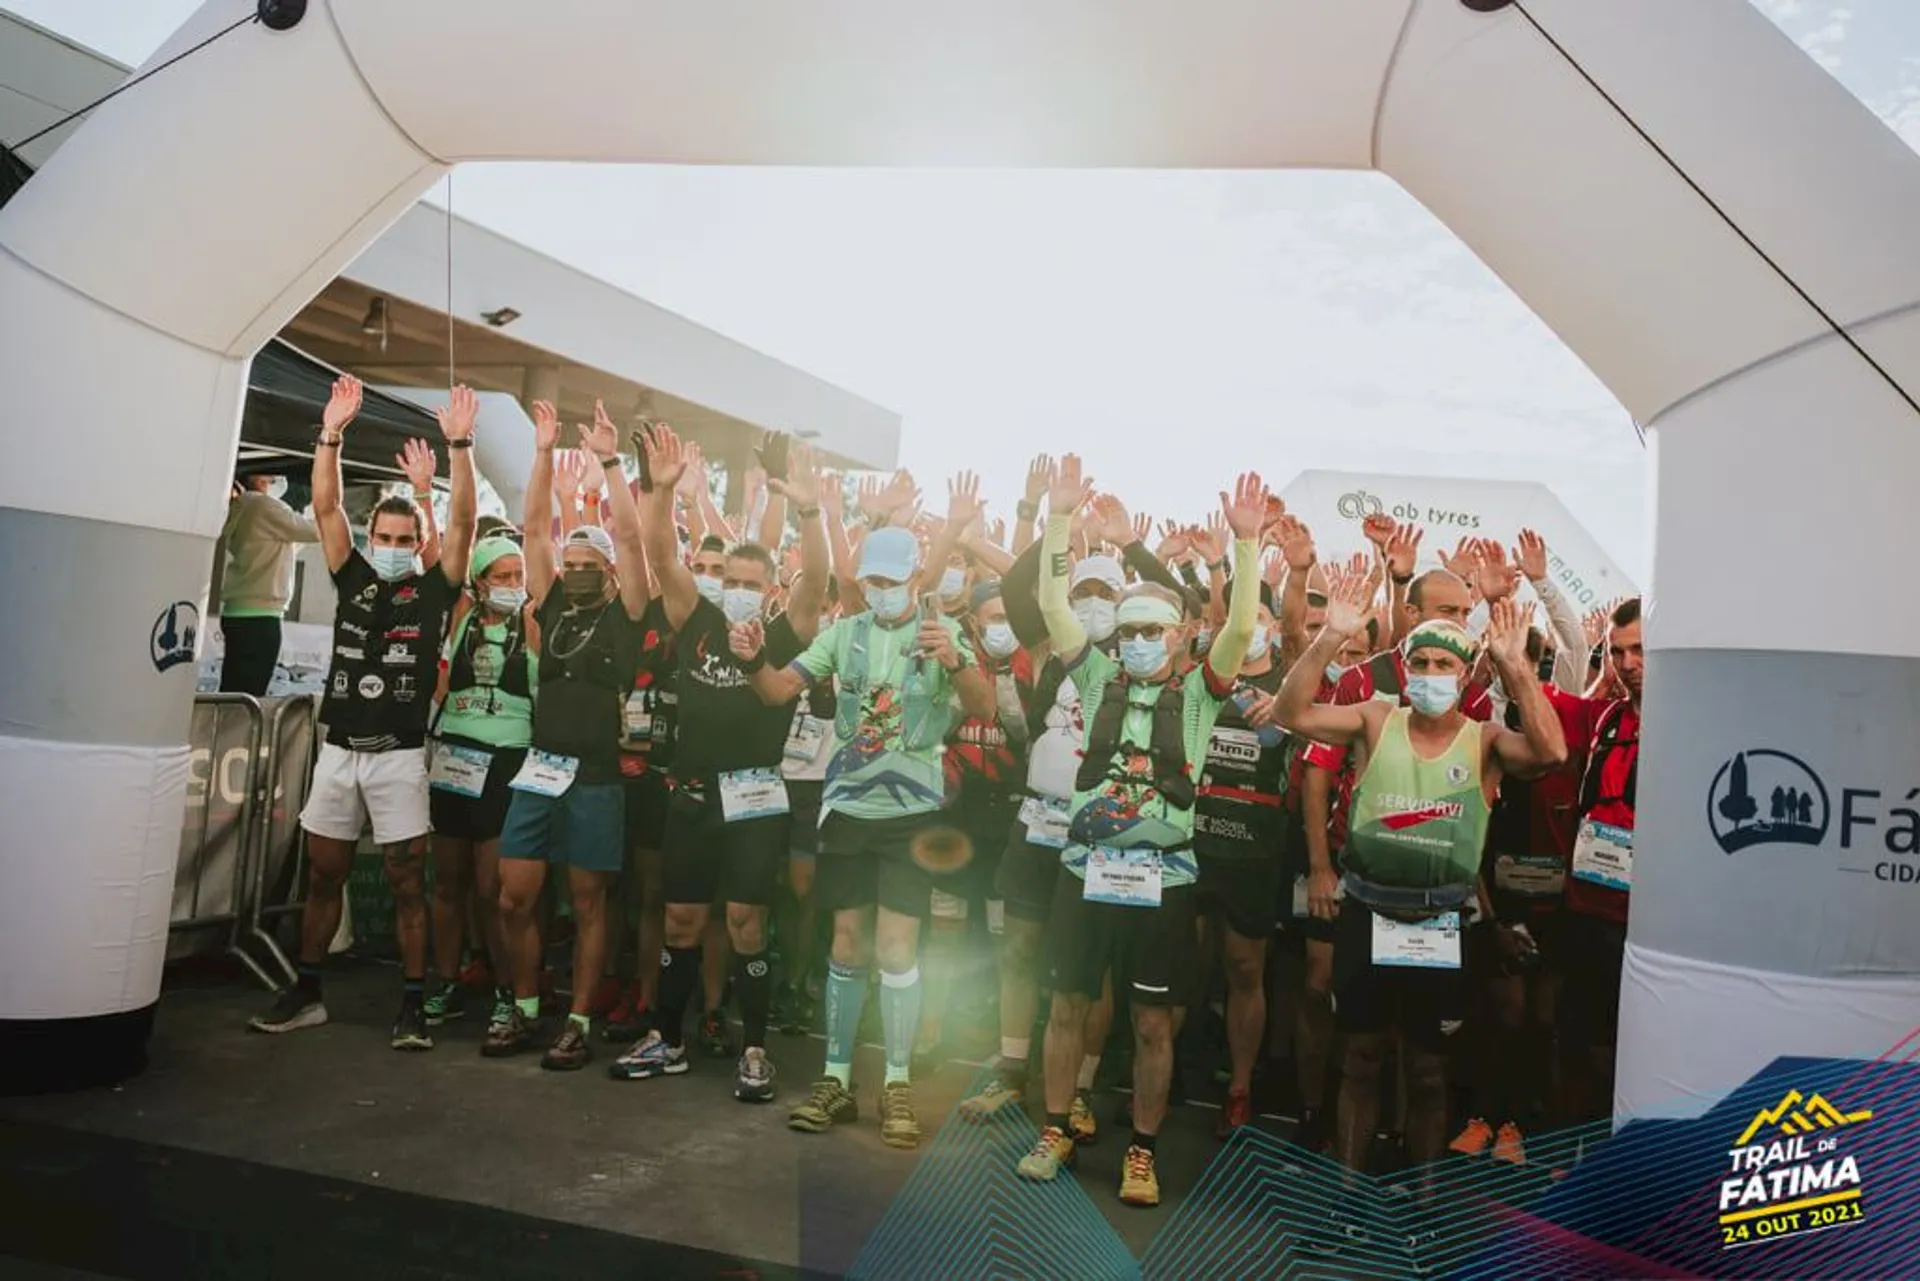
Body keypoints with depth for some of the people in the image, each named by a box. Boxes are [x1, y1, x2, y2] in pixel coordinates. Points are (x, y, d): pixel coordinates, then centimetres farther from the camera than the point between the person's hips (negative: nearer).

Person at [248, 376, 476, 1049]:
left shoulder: (433, 591, -1)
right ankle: (306, 993, 25)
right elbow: (325, 507, 2)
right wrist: (331, 434, -6)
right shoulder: (352, 580, 8)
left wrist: (459, 445, -18)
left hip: (399, 756, -4)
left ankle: (413, 1004, 7)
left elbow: (462, 521, -11)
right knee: (322, 876, 12)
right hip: (338, 749, 4)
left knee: (406, 883, 1)